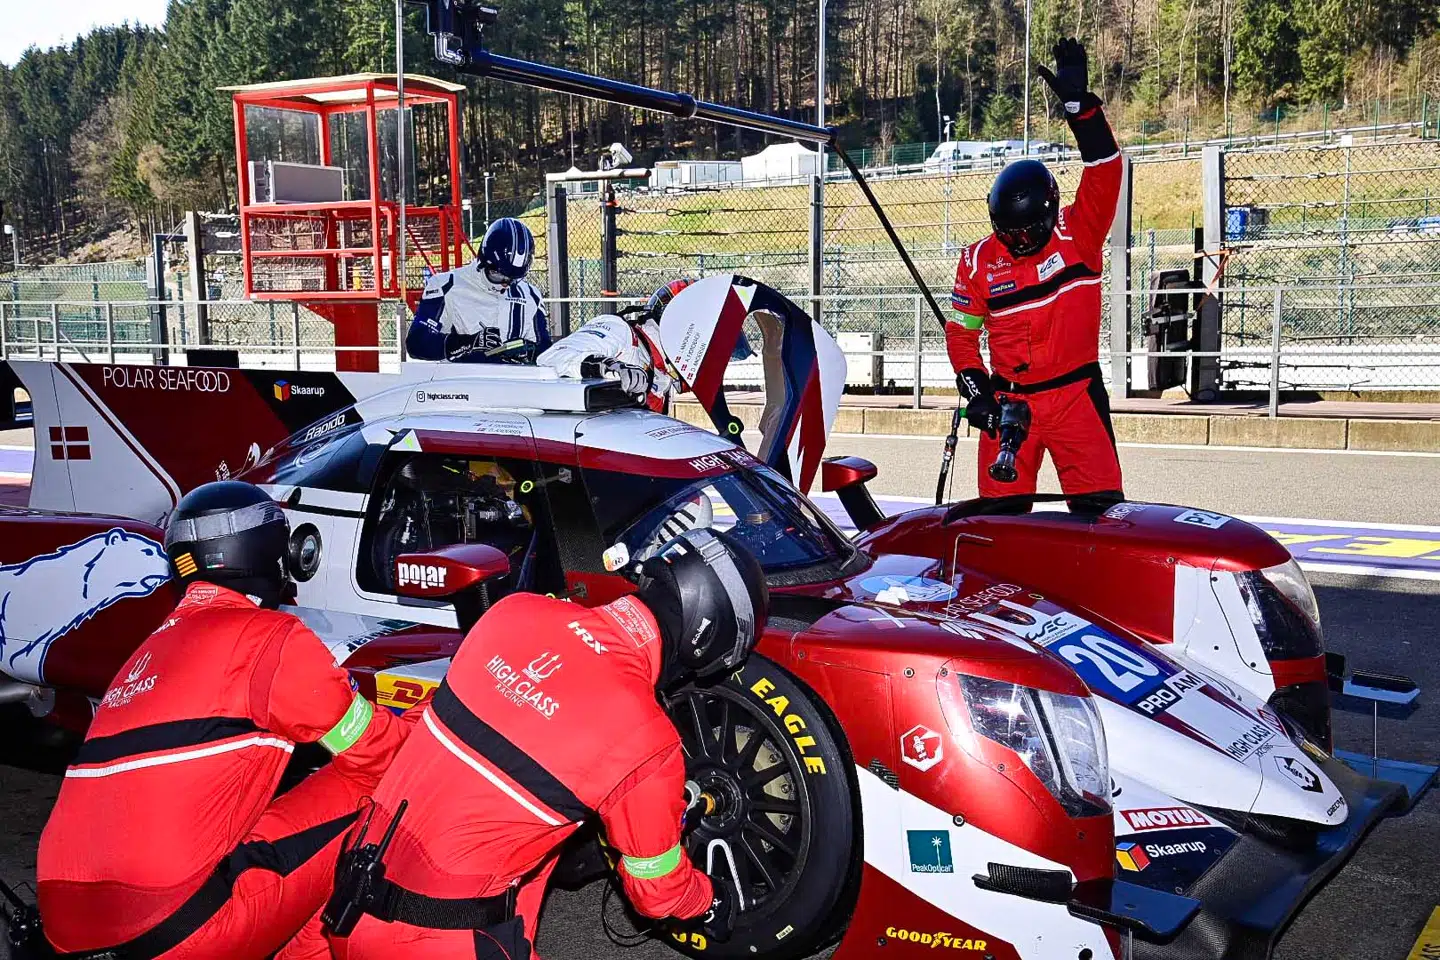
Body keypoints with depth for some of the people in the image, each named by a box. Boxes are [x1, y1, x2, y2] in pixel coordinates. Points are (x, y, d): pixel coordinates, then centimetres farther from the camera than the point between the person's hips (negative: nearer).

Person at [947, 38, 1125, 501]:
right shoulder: (979, 261, 2)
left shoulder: (1078, 234, -3)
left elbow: (1105, 171, -16)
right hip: (1007, 398, 2)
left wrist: (1079, 105, -25)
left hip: (1075, 394, -2)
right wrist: (975, 390, -2)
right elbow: (961, 331, 9)